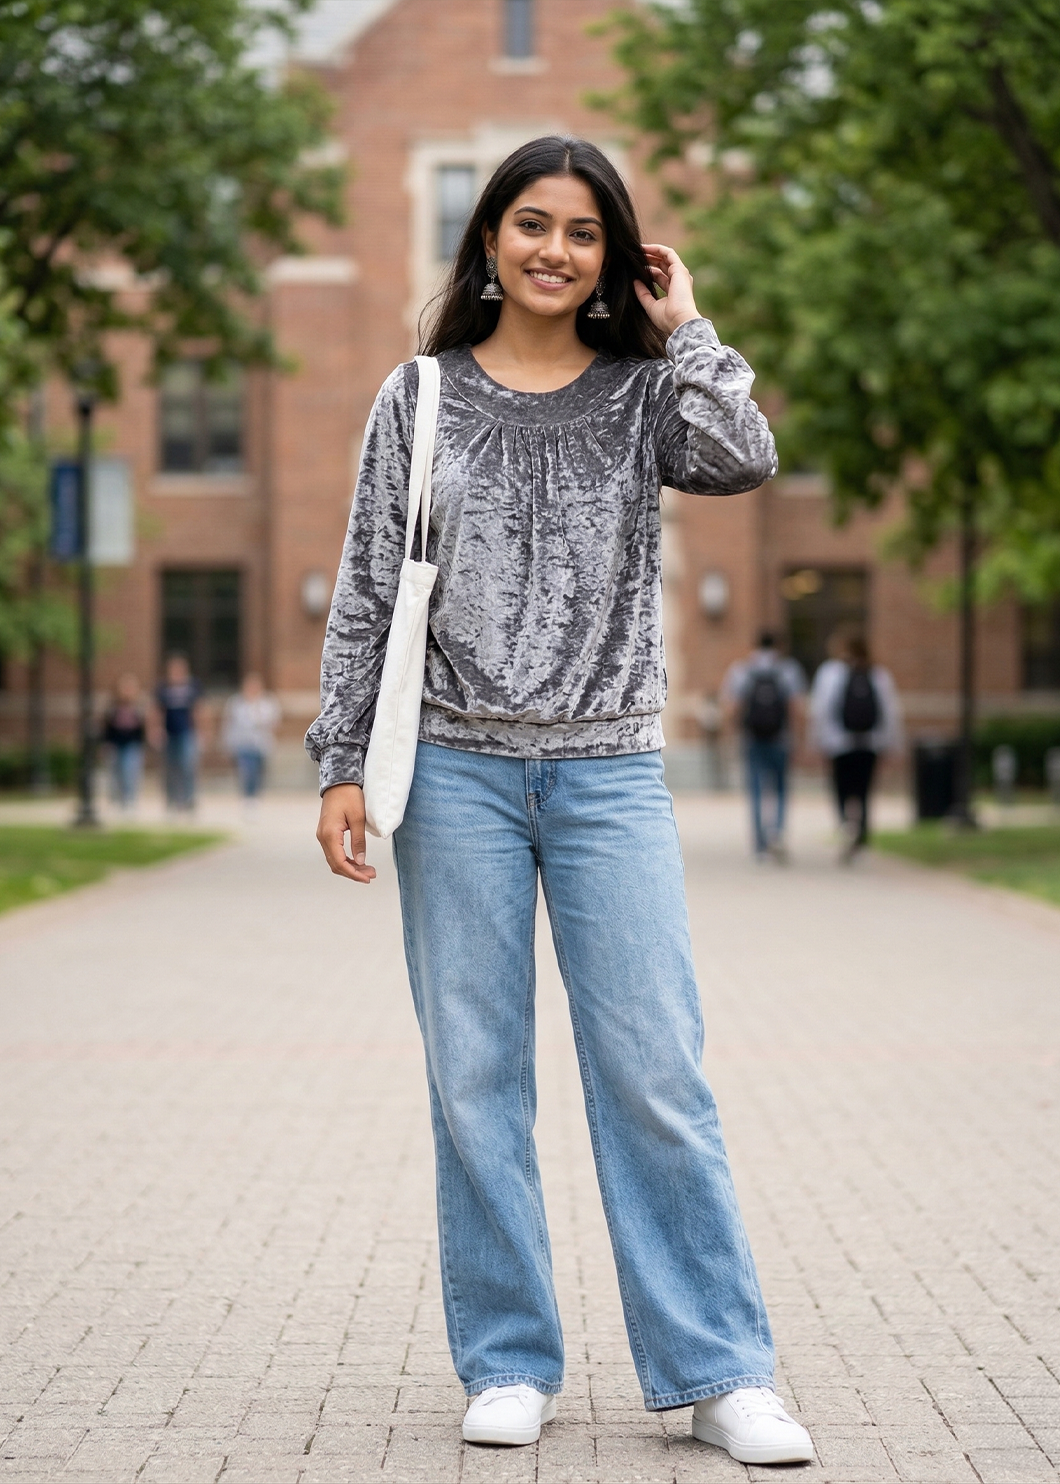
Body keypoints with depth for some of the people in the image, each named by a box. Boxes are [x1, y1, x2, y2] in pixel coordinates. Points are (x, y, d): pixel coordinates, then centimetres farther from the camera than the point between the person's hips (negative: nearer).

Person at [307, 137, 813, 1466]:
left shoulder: (643, 394, 8)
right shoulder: (420, 397, 8)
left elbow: (741, 460, -14)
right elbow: (366, 591, 7)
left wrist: (683, 330, -2)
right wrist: (341, 763, 2)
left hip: (609, 772, 0)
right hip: (457, 771, 1)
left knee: (655, 1075, -3)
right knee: (475, 1081, 3)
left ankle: (717, 1371, 4)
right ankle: (509, 1365, 13)